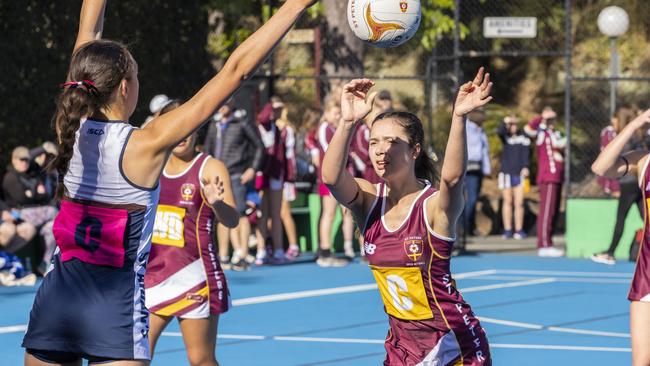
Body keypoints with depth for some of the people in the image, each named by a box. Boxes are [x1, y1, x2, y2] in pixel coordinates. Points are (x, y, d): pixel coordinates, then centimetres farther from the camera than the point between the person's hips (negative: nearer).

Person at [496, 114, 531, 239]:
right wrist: (505, 122, -36)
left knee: (519, 203, -4)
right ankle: (507, 230, 10)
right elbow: (499, 131, -19)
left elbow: (526, 152, -4)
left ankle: (519, 230, 3)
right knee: (507, 201, 4)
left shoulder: (523, 136, 3)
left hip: (519, 173, 0)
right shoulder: (505, 135, 2)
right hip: (506, 172, 0)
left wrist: (525, 167, -16)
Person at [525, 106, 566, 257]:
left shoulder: (555, 134, 21)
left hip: (557, 179, 9)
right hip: (547, 179, -9)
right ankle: (544, 246, -14)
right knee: (547, 211, -12)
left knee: (553, 212, 12)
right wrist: (542, 117, -23)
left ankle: (547, 245, 17)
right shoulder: (542, 133, -6)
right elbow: (528, 128, -26)